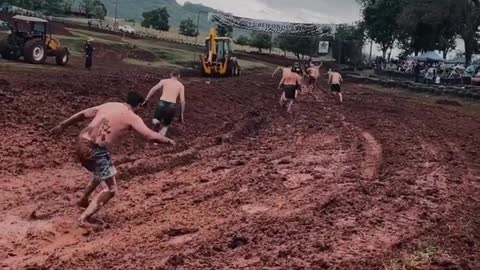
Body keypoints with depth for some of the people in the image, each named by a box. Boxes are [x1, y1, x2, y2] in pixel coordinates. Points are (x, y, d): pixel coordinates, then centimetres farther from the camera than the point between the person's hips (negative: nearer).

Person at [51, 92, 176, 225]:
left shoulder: (109, 105, 15)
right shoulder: (132, 117, -3)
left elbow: (82, 114, 17)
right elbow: (151, 136, -8)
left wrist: (63, 125, 26)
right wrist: (168, 140, 9)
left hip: (82, 144, 8)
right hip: (96, 150, -8)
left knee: (100, 173, 35)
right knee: (110, 189, 1)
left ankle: (84, 200, 47)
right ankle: (84, 219, -6)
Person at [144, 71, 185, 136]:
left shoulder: (164, 81, 13)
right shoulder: (181, 85, 11)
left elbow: (153, 89, 5)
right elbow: (182, 100, 5)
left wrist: (146, 100, 8)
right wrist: (182, 114, 11)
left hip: (162, 104, -1)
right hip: (172, 106, 1)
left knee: (155, 119, 24)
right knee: (166, 124, 27)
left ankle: (156, 121, -10)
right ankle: (164, 130, -4)